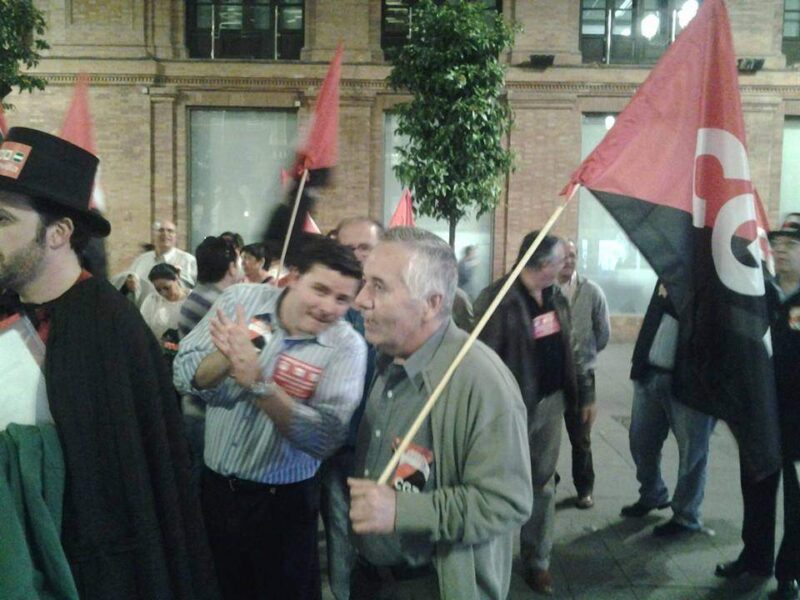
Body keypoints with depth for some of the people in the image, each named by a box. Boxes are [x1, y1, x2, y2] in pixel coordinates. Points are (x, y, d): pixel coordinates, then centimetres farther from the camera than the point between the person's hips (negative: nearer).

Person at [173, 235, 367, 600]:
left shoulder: (346, 347, -17)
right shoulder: (241, 299, -9)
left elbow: (325, 439, -27)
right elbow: (183, 377, -10)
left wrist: (256, 382, -35)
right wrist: (226, 357, -31)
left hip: (282, 501, -3)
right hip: (214, 486, 3)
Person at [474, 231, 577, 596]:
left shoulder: (556, 298, 6)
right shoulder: (498, 299, -17)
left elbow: (564, 348, 14)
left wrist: (572, 395, 15)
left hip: (550, 402, 6)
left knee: (542, 483, 15)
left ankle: (538, 561, 30)